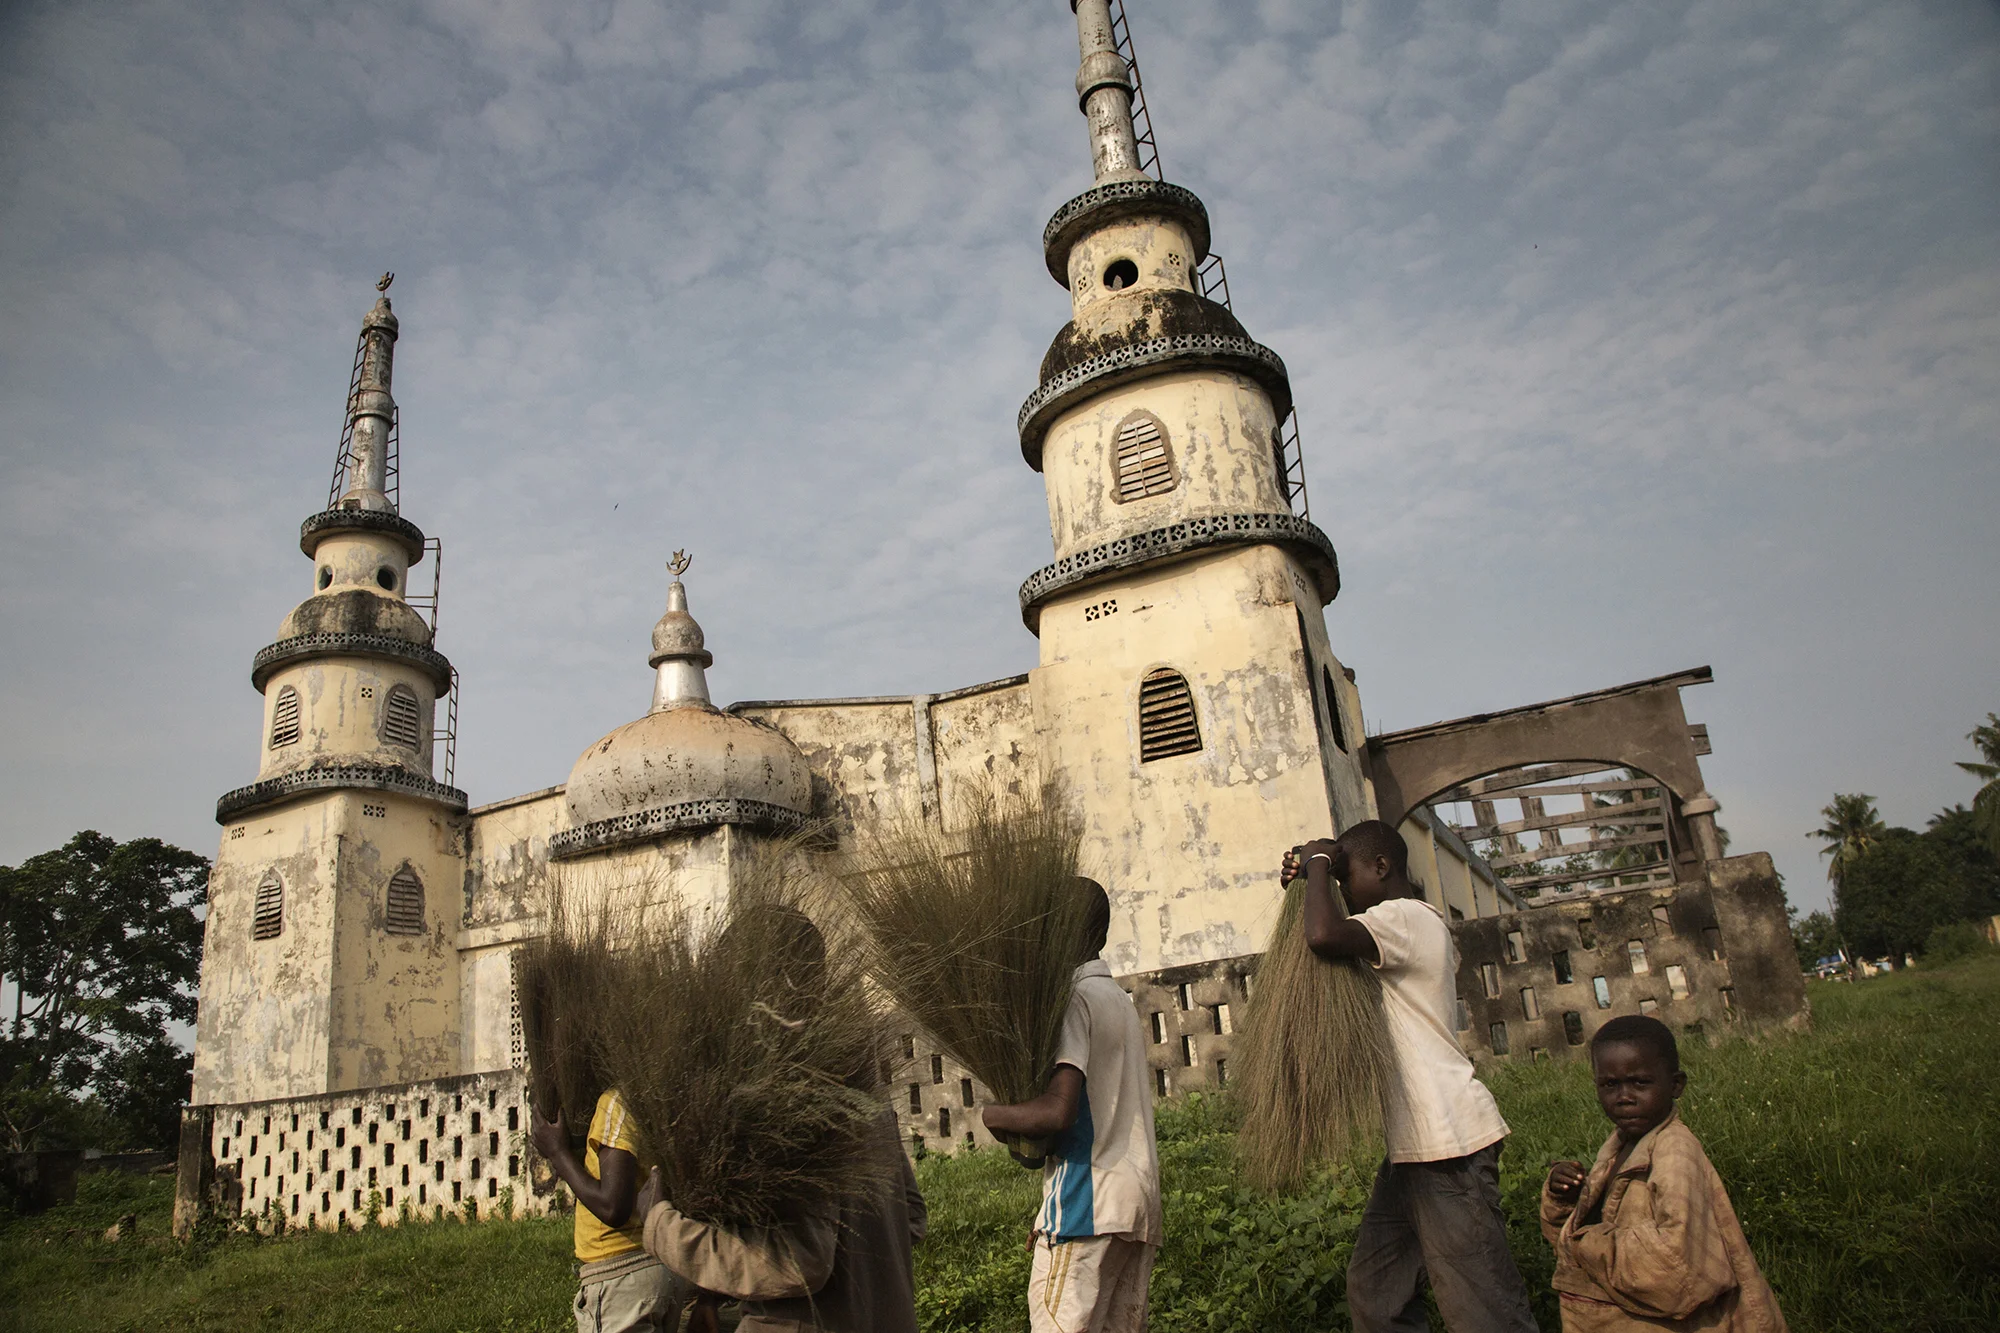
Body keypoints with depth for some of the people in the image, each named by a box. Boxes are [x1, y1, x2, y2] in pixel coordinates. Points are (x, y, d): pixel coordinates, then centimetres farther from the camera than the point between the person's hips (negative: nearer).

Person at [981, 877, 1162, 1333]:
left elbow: (1057, 1110, -21)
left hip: (1090, 1208, -9)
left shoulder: (1074, 999, -9)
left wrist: (993, 1114, -3)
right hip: (1138, 1199, 9)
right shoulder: (1121, 1000, 20)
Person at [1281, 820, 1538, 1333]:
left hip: (1448, 1142, -10)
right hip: (1415, 1144, 11)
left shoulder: (1405, 916, -12)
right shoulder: (1414, 924, 19)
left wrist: (1319, 863, -13)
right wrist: (1304, 882, 13)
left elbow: (1323, 936, -30)